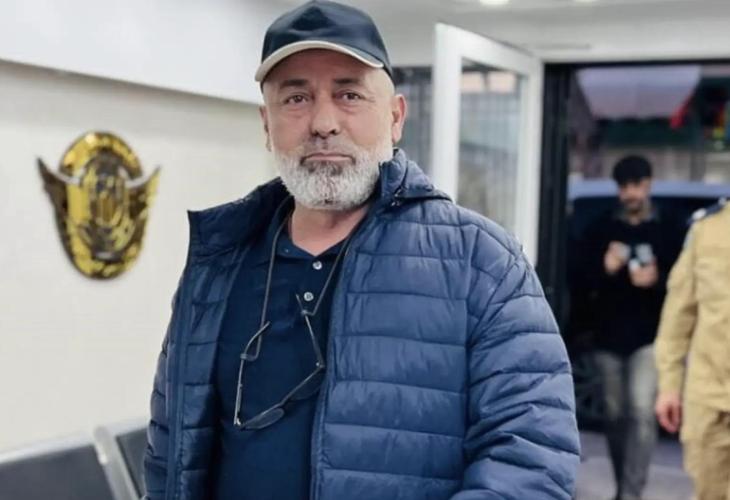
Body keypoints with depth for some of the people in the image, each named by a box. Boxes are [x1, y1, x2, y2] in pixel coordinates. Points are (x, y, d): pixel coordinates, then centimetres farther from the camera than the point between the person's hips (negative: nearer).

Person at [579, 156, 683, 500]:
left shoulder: (668, 228, 3)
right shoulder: (602, 229, 8)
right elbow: (585, 278, 4)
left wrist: (658, 279, -20)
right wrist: (605, 269, -17)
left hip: (650, 336, -3)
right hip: (609, 335, 3)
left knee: (642, 410, -15)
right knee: (615, 415, 10)